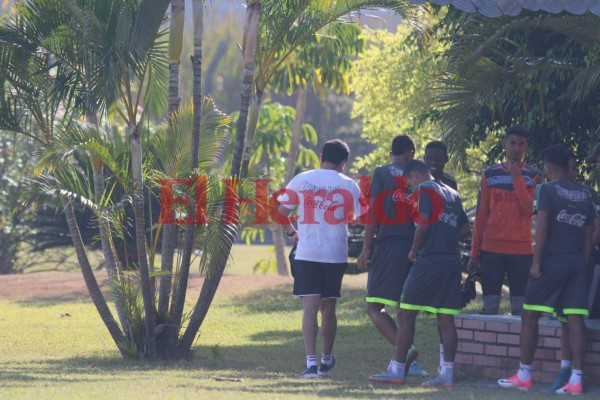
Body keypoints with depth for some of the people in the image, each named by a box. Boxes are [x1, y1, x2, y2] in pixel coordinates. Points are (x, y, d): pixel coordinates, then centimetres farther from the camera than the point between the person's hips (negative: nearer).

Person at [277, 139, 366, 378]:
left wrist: (291, 232, 14)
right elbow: (362, 216, 2)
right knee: (328, 307, 15)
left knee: (310, 307, -5)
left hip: (307, 253, -1)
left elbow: (281, 210, -1)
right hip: (336, 254, 1)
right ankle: (327, 361, 28)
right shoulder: (348, 185, 1)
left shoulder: (301, 180, 1)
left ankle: (311, 362, -17)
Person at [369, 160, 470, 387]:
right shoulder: (452, 194, 18)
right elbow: (465, 228, 20)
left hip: (429, 260, -8)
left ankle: (397, 370, -1)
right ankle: (447, 373, 0)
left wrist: (414, 249, -3)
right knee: (446, 318, 5)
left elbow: (423, 223, -17)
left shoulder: (425, 190, -6)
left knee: (406, 314, -1)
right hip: (452, 261, 8)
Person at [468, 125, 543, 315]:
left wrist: (517, 178, -12)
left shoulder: (533, 176, 5)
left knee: (520, 307, -1)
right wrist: (474, 252, 6)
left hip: (521, 249, -1)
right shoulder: (490, 174, 9)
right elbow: (481, 215, 9)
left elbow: (530, 209, -10)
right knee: (490, 307, 0)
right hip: (492, 249, 1)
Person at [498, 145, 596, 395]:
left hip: (552, 261, -5)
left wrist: (536, 261, -10)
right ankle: (576, 380, -8)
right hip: (577, 262, 5)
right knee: (575, 319, 0)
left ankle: (524, 376, 9)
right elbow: (589, 236, 14)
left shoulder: (548, 190, -4)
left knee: (530, 315, 6)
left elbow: (542, 227, -12)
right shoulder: (585, 195, 13)